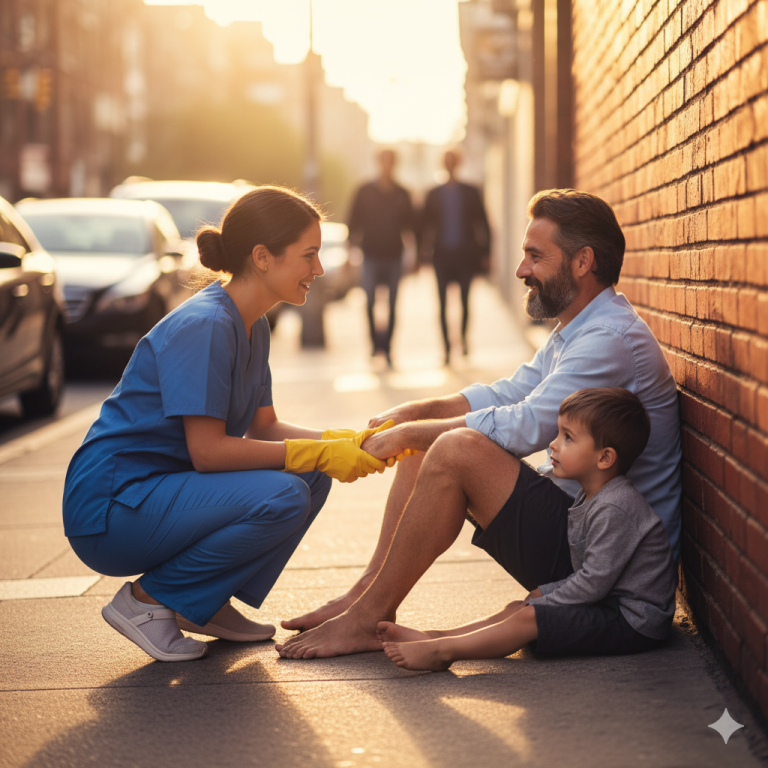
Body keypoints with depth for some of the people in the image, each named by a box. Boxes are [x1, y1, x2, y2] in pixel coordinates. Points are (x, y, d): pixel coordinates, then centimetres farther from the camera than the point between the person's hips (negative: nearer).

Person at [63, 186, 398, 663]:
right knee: (281, 498, -25)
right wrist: (319, 453, -22)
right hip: (109, 507, -9)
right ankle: (147, 600, -9)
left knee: (313, 476, 0)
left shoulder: (252, 328, 9)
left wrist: (345, 443, -4)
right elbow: (207, 450, -24)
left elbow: (263, 428, 11)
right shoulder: (205, 326, -21)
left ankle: (205, 603, 9)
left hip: (162, 489, 9)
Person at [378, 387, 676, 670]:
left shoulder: (615, 508, -23)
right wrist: (541, 595, 6)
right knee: (517, 608, 6)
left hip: (633, 622, -10)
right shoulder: (591, 498, 11)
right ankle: (433, 637, 0)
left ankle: (442, 651, -19)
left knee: (528, 618, -19)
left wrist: (541, 604, -13)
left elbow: (594, 582, -22)